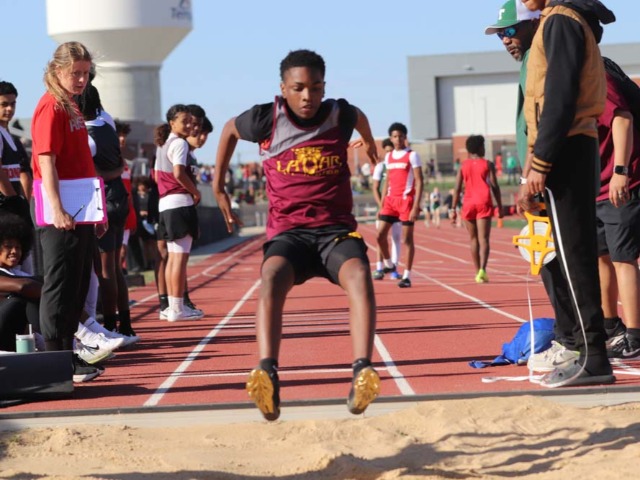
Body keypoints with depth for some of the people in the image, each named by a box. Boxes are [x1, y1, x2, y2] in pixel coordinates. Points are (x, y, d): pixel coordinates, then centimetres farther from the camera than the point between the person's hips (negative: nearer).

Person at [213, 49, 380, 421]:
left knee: (359, 276, -34)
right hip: (288, 231, -1)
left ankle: (363, 374, -47)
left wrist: (369, 141, 52)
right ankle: (267, 376, -51)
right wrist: (218, 188, 26)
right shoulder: (267, 120, -1)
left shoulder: (340, 116, 3)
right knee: (272, 278, -36)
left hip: (336, 229, 1)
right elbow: (230, 129, 22)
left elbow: (359, 116, 29)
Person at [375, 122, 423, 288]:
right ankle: (388, 264, 20)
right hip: (391, 200, 6)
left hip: (406, 200, -5)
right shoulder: (388, 157, 13)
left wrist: (416, 206, -17)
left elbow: (419, 181, -8)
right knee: (380, 235, -1)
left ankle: (407, 276, 1)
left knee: (407, 239, -3)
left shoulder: (412, 155, -5)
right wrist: (382, 205, 14)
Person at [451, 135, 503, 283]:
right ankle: (482, 269, -27)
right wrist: (500, 206, 5)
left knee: (474, 239, 14)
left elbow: (457, 188, 3)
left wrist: (453, 208, 4)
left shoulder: (463, 166, 8)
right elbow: (494, 187, -1)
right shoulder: (487, 164, 3)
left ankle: (478, 272, 16)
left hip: (469, 204, 2)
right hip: (484, 202, -2)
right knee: (483, 239, -9)